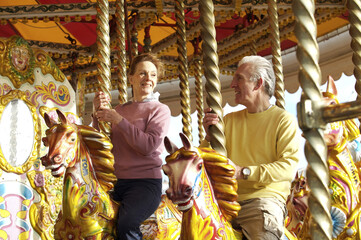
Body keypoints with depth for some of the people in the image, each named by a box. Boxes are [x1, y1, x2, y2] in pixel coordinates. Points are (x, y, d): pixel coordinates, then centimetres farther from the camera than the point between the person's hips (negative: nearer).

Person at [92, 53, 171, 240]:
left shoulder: (160, 110, 1)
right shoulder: (120, 110, 17)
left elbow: (148, 146, -14)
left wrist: (119, 120, -17)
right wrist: (98, 115, -4)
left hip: (146, 181, -5)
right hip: (117, 181, 6)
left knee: (126, 225, -31)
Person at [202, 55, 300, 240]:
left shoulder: (284, 120, 4)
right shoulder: (229, 120, 18)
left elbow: (288, 167, -10)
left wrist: (245, 171, -20)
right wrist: (210, 136, -8)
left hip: (265, 197, -4)